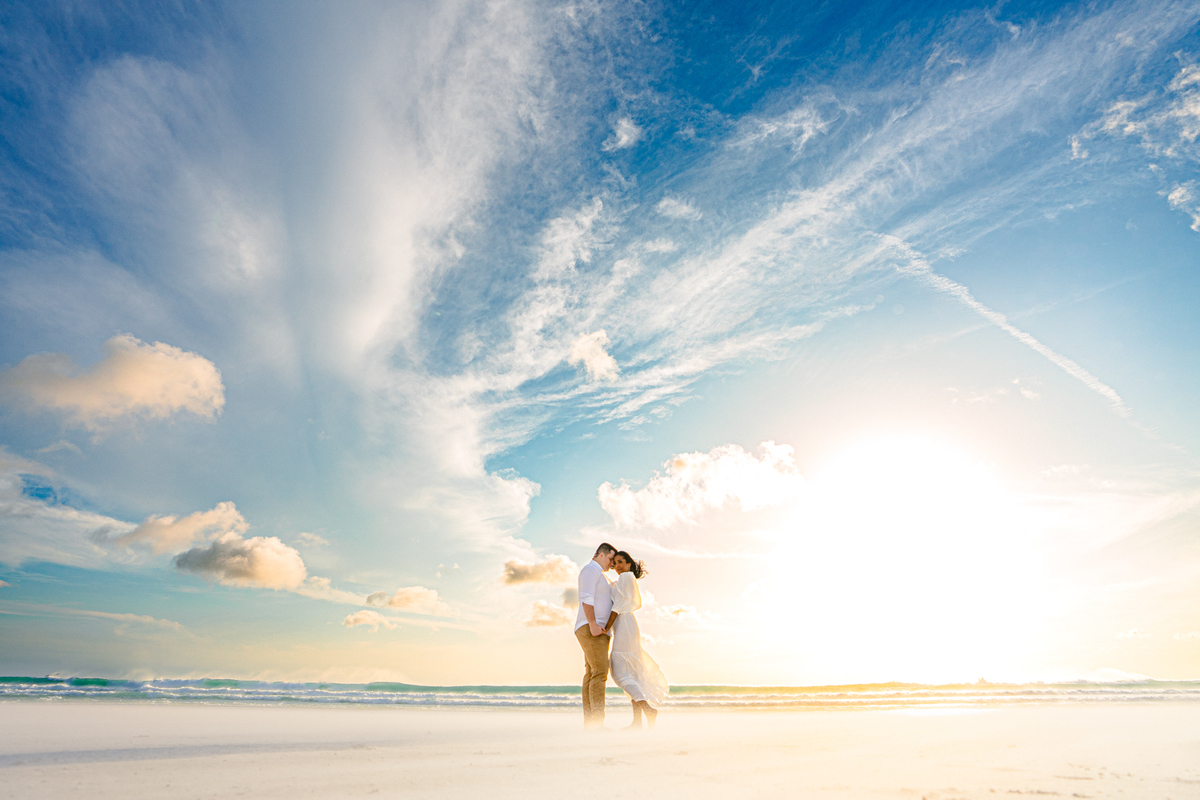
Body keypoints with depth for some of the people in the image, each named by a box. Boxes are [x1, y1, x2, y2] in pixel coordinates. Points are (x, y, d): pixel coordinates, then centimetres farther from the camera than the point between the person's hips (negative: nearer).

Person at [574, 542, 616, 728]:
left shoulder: (598, 576, 26)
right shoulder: (590, 570, -7)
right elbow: (586, 598, -18)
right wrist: (593, 625, -26)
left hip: (597, 632, 11)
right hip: (590, 629, -11)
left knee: (591, 675, 4)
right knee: (600, 672, -16)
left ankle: (589, 722, 2)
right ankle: (597, 722, -20)